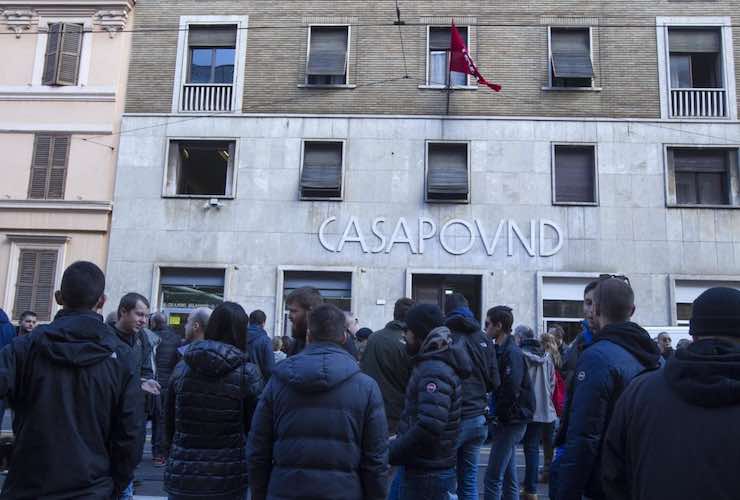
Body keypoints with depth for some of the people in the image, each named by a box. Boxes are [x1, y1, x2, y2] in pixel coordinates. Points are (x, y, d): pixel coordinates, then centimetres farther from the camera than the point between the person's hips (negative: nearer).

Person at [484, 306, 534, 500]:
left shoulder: (512, 353, -16)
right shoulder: (501, 350, 11)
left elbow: (511, 391, -22)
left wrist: (497, 415, -11)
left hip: (511, 421, -9)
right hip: (506, 420, 9)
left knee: (493, 478, -8)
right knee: (508, 477, 15)